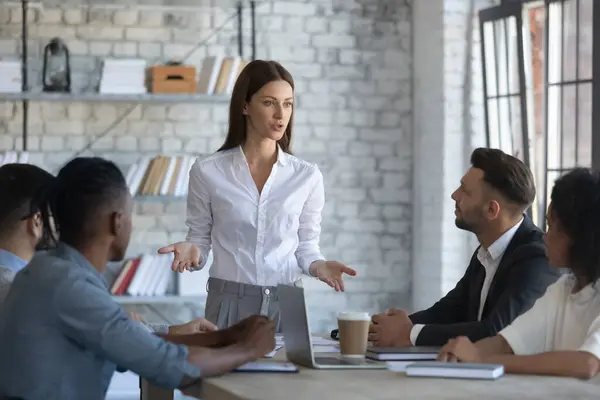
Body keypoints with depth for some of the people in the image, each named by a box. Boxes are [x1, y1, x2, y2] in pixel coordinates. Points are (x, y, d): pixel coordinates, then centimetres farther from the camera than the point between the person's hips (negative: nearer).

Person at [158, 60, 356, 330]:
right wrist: (191, 251, -15)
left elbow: (306, 246, 8)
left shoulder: (307, 176, 2)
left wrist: (318, 266, -12)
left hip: (287, 305, 1)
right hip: (228, 304, -1)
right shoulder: (207, 172, -1)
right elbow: (200, 239, 6)